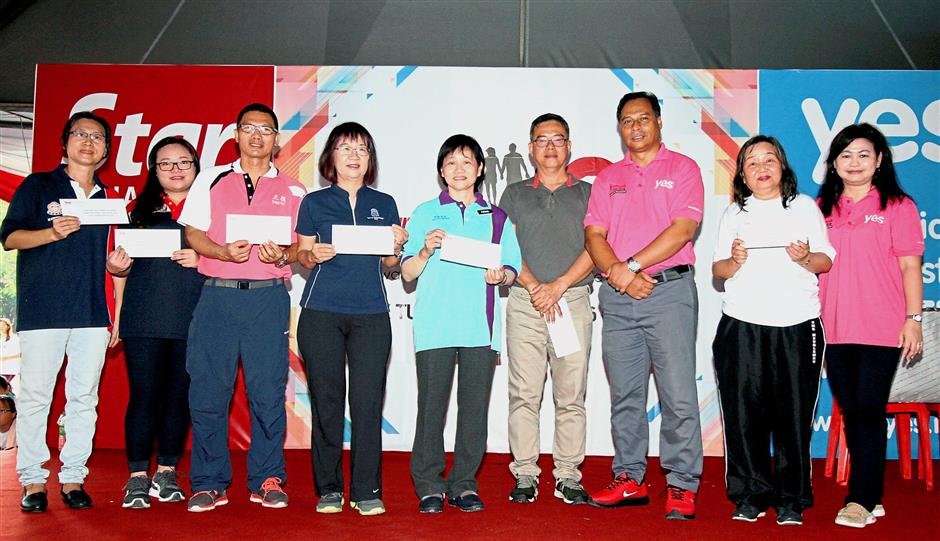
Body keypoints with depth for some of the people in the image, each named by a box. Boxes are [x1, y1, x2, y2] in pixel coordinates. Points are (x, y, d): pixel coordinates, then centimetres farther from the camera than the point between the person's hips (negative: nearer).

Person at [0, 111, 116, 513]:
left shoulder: (108, 199, 18)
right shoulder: (38, 185, 8)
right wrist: (53, 232, -17)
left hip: (93, 313, 3)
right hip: (42, 310, -3)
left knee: (84, 397, 3)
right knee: (35, 395, -1)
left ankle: (73, 477, 11)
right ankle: (33, 480, 9)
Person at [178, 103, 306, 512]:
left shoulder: (293, 191, 13)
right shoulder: (211, 179, 13)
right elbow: (192, 233, 6)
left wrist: (282, 256, -13)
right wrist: (225, 252, -12)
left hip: (268, 297, 0)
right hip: (217, 295, 1)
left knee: (268, 392, -1)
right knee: (207, 390, 0)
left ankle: (266, 480, 11)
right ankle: (208, 483, 12)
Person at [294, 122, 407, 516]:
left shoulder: (384, 204, 14)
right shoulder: (315, 202, 9)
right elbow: (301, 255, 10)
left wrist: (397, 247, -5)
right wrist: (314, 255, -12)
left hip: (370, 314, 1)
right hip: (321, 312, -1)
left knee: (368, 402, -3)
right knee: (326, 401, 2)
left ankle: (367, 490, 7)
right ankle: (328, 488, 14)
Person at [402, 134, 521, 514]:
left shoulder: (498, 218, 16)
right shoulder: (426, 213, 12)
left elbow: (512, 268, 12)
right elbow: (407, 273, 7)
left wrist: (502, 275, -10)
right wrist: (426, 251, -12)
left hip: (480, 326, 1)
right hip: (434, 324, -1)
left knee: (475, 407, 2)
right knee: (432, 405, -2)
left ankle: (464, 484, 13)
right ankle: (429, 486, 9)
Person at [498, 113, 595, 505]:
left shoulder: (587, 193, 13)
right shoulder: (515, 194, 15)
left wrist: (558, 286, -9)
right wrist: (534, 287, -9)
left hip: (574, 300, 0)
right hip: (525, 302, 0)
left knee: (571, 395, 1)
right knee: (524, 394, -1)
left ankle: (568, 476, 9)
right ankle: (525, 475, 7)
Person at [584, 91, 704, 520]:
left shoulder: (682, 168, 5)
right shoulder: (608, 178, 16)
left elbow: (683, 229, -8)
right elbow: (594, 235, 7)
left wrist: (631, 266, -13)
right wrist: (616, 272, -12)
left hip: (669, 291, -4)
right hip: (616, 296, 4)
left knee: (679, 395, -5)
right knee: (624, 395, 9)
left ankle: (681, 485, 5)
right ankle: (629, 479, 19)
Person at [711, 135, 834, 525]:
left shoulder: (804, 206, 12)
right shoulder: (735, 212, 14)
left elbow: (827, 260, 9)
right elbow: (718, 271, 9)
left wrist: (807, 257, -12)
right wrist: (734, 261, -12)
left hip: (797, 324, -1)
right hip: (742, 325, 1)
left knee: (793, 414, 0)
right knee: (744, 413, 0)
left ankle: (792, 500, 12)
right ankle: (750, 496, 13)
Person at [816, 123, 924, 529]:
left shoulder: (897, 206, 2)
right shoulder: (823, 208, 13)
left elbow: (910, 266, -2)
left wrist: (913, 318, -7)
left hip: (881, 328, -4)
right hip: (834, 328, 4)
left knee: (868, 410, -5)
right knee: (850, 412, 9)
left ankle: (862, 499, 5)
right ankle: (870, 496, 20)